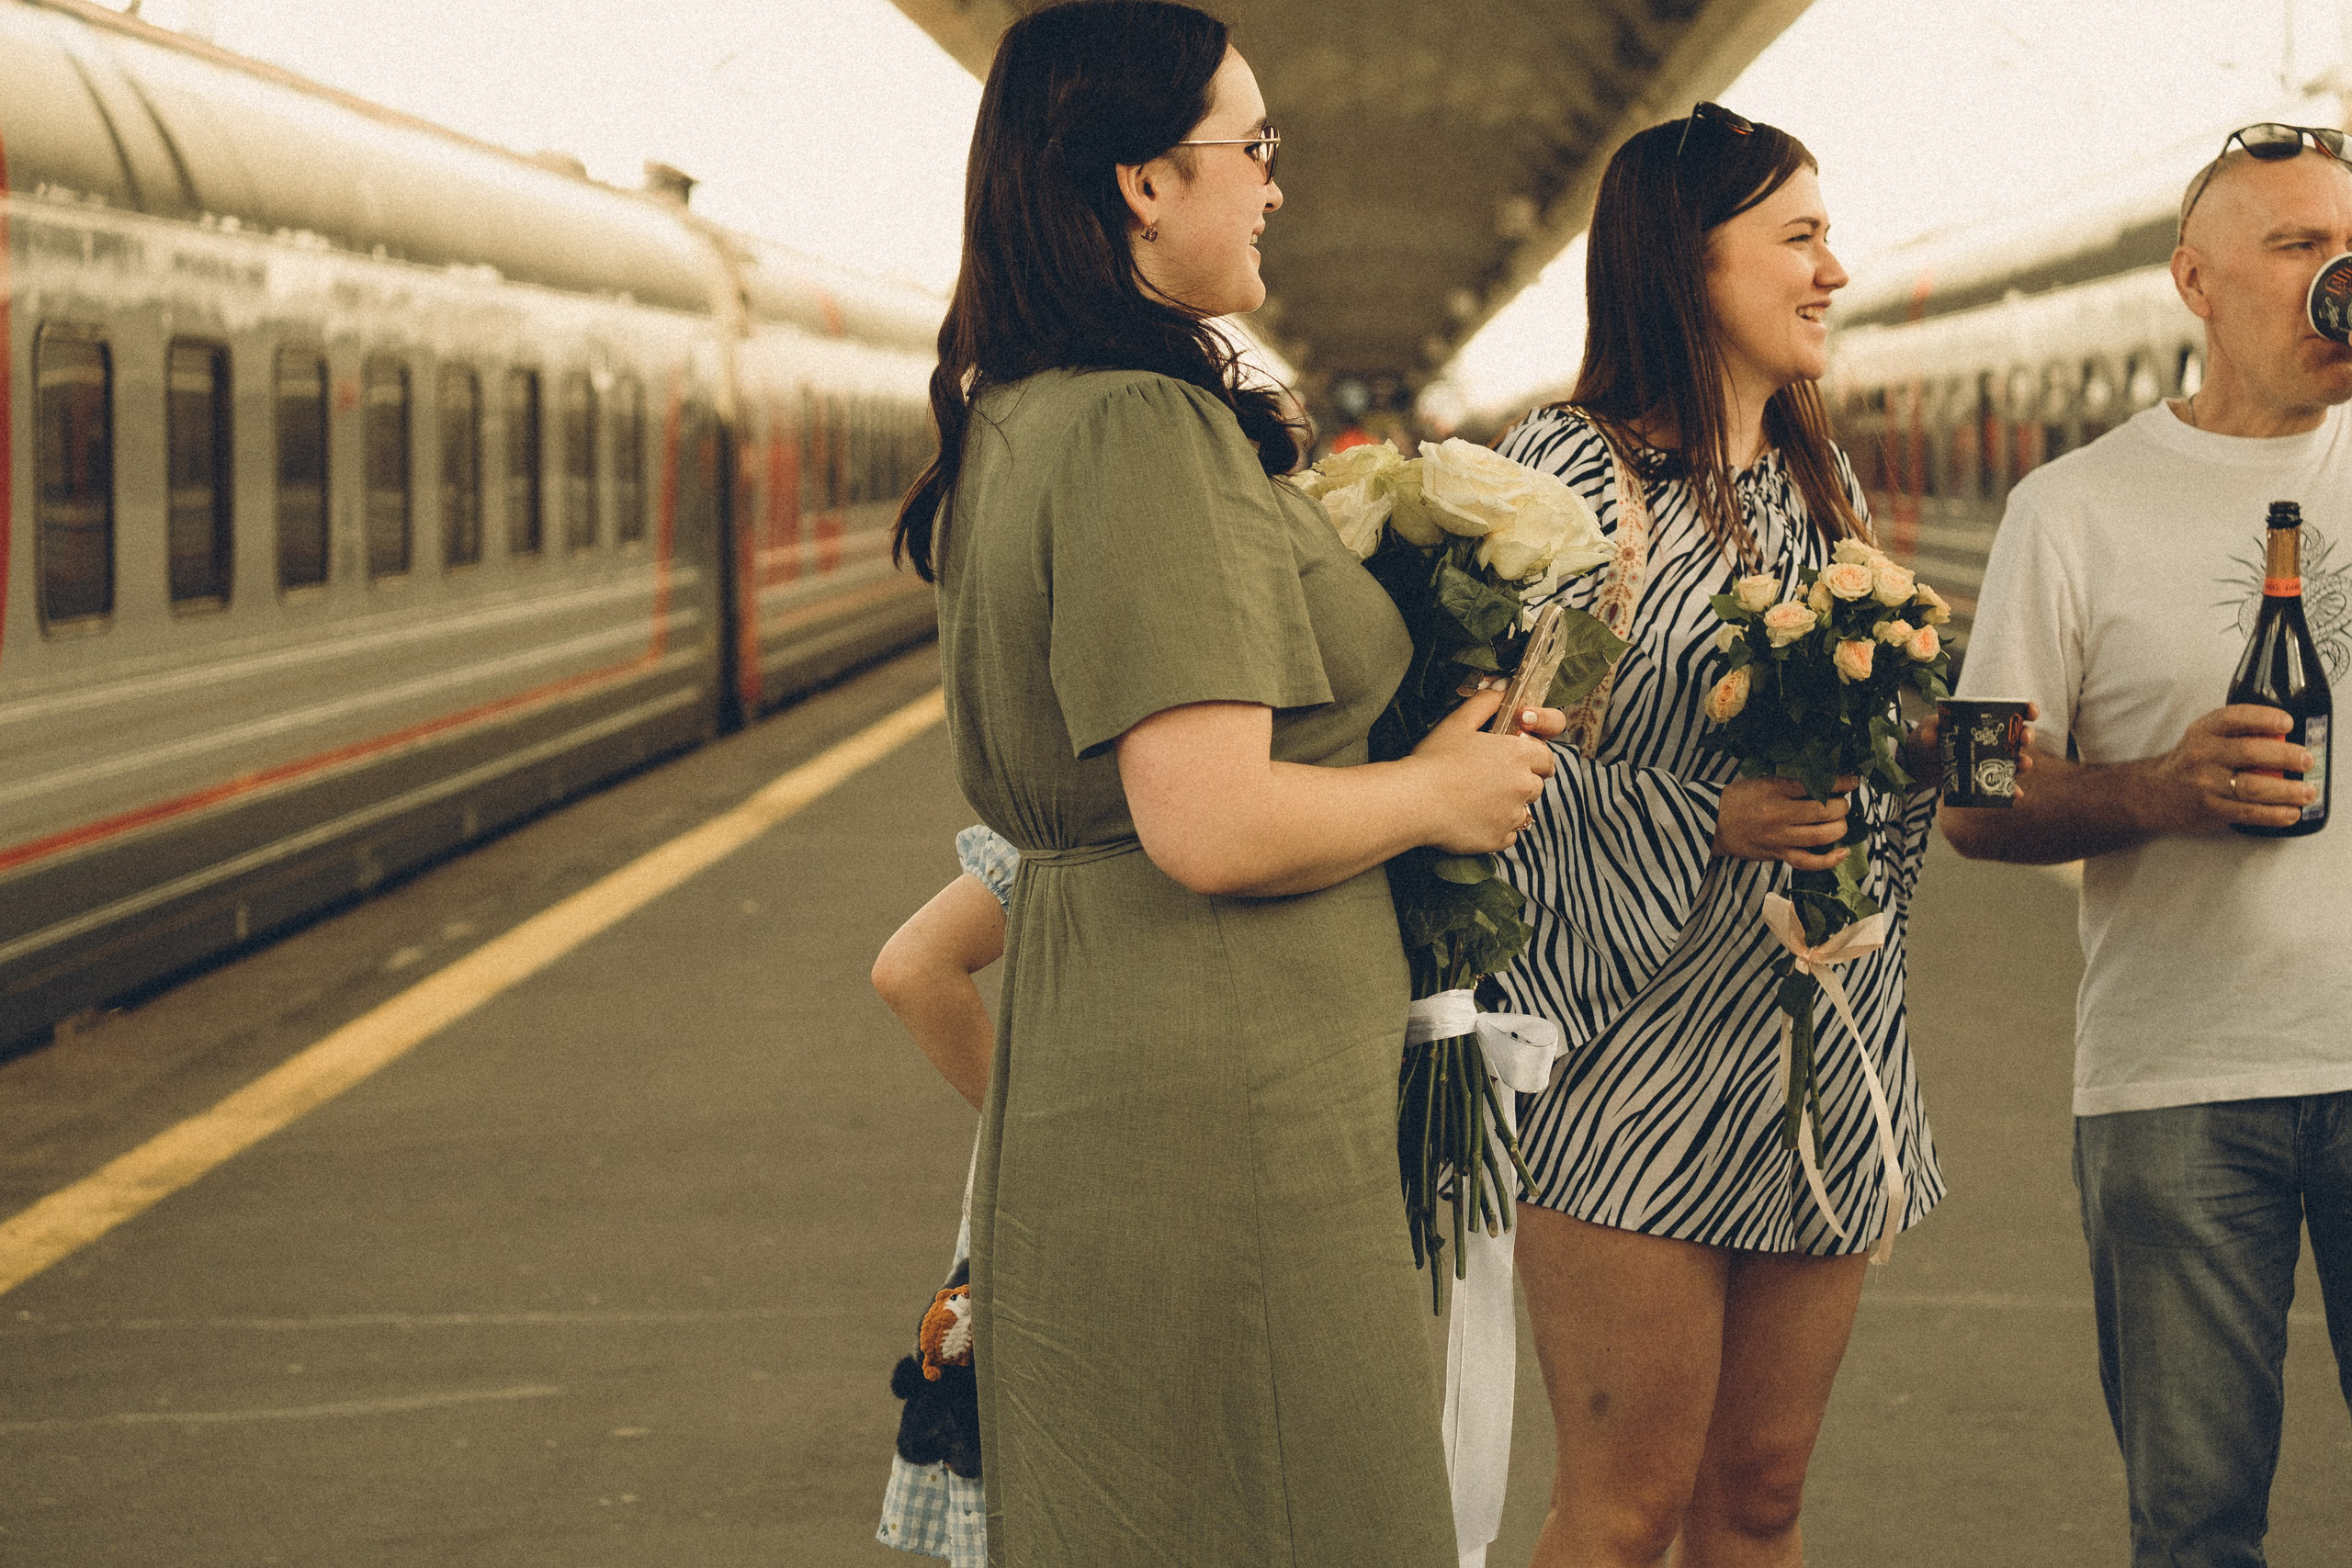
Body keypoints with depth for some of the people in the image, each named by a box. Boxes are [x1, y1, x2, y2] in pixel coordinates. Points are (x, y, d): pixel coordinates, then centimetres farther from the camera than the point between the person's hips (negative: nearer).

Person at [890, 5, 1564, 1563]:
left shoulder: (1018, 424, 12)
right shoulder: (1146, 429, -19)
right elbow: (1213, 826, -25)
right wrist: (1439, 794, -8)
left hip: (1089, 1067, 10)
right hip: (1219, 1096, -10)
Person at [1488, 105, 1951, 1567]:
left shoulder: (1823, 483, 15)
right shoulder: (1566, 469, -7)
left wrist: (1927, 748, 2)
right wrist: (1707, 820, -22)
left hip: (1821, 1050, 7)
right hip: (1643, 1051, -7)